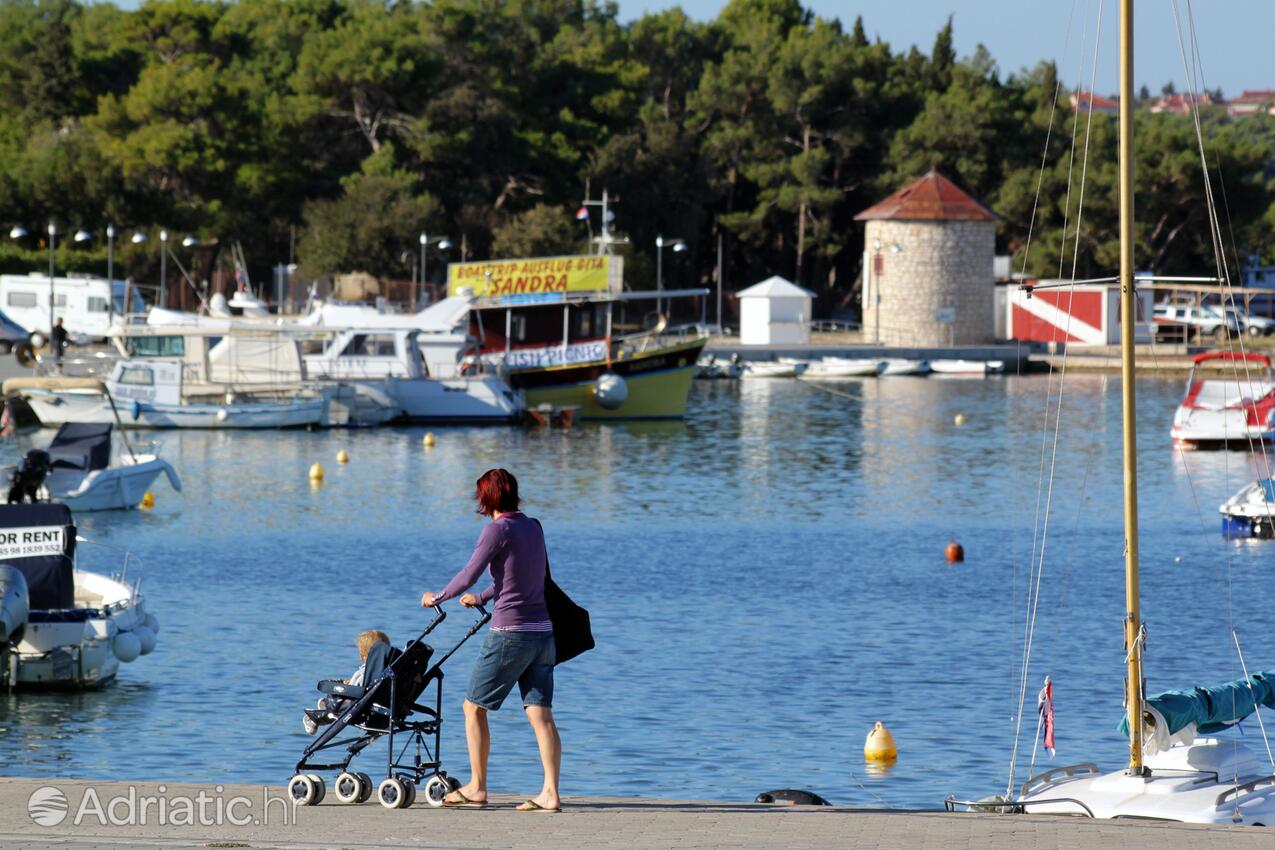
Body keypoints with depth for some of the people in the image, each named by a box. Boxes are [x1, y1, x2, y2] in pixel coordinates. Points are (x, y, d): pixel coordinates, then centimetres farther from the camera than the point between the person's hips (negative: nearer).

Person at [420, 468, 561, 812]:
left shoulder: (498, 529, -10)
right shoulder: (533, 528, 12)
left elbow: (469, 574, -13)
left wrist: (438, 598, 4)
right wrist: (482, 599, 38)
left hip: (510, 633, -7)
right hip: (543, 632, 7)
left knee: (474, 707, 8)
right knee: (541, 714, 2)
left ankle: (477, 787, 12)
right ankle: (550, 793, -5)